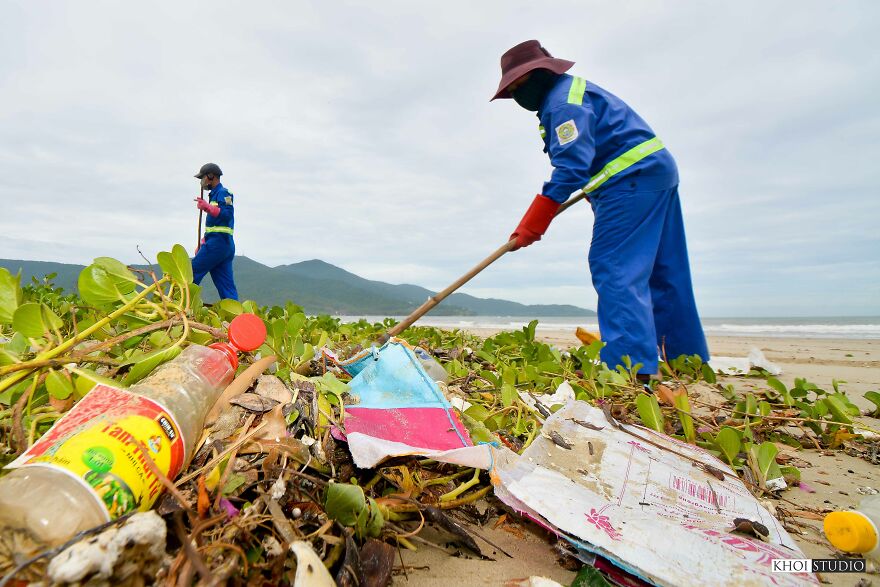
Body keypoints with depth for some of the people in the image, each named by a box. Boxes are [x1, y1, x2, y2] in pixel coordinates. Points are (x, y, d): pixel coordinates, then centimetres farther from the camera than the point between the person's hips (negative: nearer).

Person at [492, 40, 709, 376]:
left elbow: (572, 165, -23)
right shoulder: (570, 91, 22)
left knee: (614, 269, -16)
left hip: (633, 180, -11)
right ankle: (690, 360, 18)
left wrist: (531, 226, -25)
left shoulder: (562, 101, -12)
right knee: (663, 274, 10)